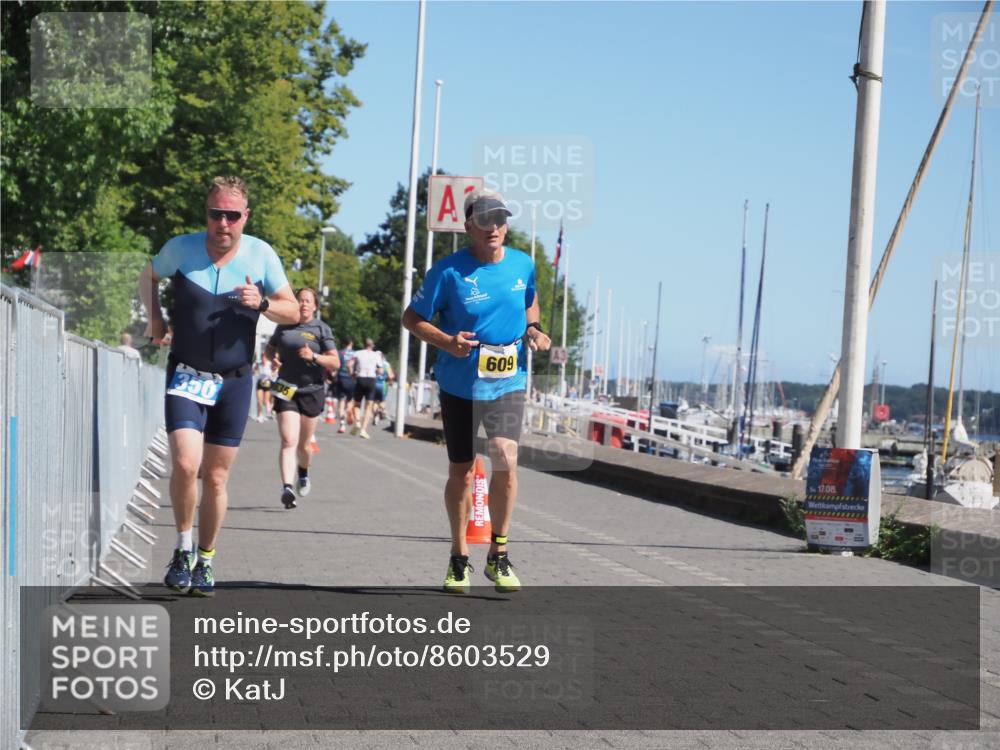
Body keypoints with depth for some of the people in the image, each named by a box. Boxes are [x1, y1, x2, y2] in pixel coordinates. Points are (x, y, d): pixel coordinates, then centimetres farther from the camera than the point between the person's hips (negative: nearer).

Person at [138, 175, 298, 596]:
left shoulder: (261, 254, -5)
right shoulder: (181, 248, -6)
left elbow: (293, 312, 2)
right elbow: (148, 277, 16)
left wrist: (262, 302, -17)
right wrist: (154, 317, 0)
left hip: (235, 380, 1)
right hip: (187, 376, -1)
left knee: (216, 476, 6)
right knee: (185, 463, -18)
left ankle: (205, 562, 22)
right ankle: (184, 550, 4)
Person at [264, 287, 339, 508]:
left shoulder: (321, 329, 0)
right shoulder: (283, 326, 8)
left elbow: (335, 362, -4)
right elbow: (269, 349, 23)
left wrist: (313, 357, -21)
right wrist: (272, 356, 0)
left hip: (311, 391, -1)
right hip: (286, 390, 1)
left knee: (303, 444, 10)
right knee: (288, 441, -15)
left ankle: (303, 472, 42)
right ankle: (287, 488, -24)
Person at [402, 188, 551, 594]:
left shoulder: (524, 265, 0)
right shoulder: (449, 270, -11)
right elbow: (412, 317, -4)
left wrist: (532, 328, 0)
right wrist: (446, 341, -21)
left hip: (508, 383, 1)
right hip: (459, 385, -1)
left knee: (505, 458, -18)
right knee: (461, 471, 9)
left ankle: (498, 555, -2)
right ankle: (459, 558, 26)